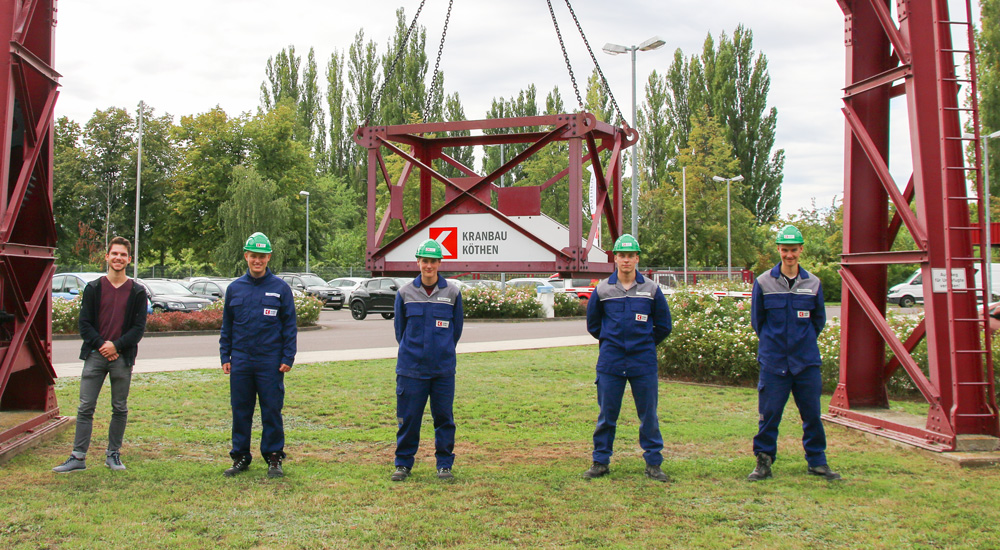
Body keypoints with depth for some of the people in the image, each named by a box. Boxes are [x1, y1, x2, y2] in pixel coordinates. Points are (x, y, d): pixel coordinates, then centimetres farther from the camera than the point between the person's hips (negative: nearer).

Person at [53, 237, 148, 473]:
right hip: (95, 356, 1)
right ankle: (78, 457, 4)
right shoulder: (93, 288, 7)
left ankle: (113, 454, 18)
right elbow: (84, 324, 4)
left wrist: (117, 345, -13)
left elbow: (139, 327, 0)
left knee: (120, 409, 7)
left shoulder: (137, 292, 4)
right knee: (85, 408, 0)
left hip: (122, 358, 0)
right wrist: (101, 344, -11)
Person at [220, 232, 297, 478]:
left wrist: (288, 357, -5)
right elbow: (227, 326, 13)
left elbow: (290, 326, 1)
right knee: (240, 411, 9)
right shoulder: (234, 288, 8)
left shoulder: (280, 288, 0)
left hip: (271, 362, -3)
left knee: (272, 410, 2)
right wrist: (225, 356, 7)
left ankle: (274, 458, 14)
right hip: (241, 361, 3)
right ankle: (240, 456, 20)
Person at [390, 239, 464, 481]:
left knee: (444, 417, 6)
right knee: (408, 417, 4)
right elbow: (399, 328, 12)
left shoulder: (452, 292, 1)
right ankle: (403, 463, 18)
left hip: (444, 368, 0)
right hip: (411, 367, 0)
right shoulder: (405, 293, 1)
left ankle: (445, 464, 18)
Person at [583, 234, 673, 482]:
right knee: (607, 415, 6)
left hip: (644, 362, 0)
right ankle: (600, 461, 17)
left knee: (649, 415, 5)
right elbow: (593, 324, 16)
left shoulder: (652, 289, 1)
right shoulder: (602, 289, 2)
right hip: (610, 362, 0)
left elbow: (663, 325, 12)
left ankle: (653, 463, 16)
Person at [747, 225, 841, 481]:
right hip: (773, 361, -2)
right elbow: (756, 320, 8)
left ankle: (817, 462, 21)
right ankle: (763, 462, 14)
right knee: (769, 414, 1)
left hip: (807, 361, 2)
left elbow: (819, 320, 15)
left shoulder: (813, 284, 2)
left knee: (812, 413, 7)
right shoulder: (763, 283, -3)